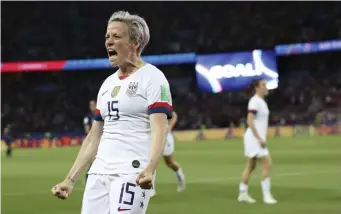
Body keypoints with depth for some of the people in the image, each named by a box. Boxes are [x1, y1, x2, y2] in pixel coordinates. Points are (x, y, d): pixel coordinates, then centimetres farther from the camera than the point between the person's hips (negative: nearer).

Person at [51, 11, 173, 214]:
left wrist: (149, 170, -34)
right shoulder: (108, 83, 19)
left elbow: (159, 130, -17)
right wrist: (70, 180, 19)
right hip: (99, 172, 8)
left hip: (132, 172, -7)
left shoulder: (152, 78, -4)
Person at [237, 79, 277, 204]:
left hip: (258, 138, 10)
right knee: (266, 164, -11)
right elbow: (250, 121, -20)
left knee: (251, 166, 12)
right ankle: (266, 195, -8)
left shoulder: (261, 101, 14)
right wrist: (259, 138, -23)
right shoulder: (255, 101, -14)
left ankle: (243, 194, 18)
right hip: (254, 137, -10)